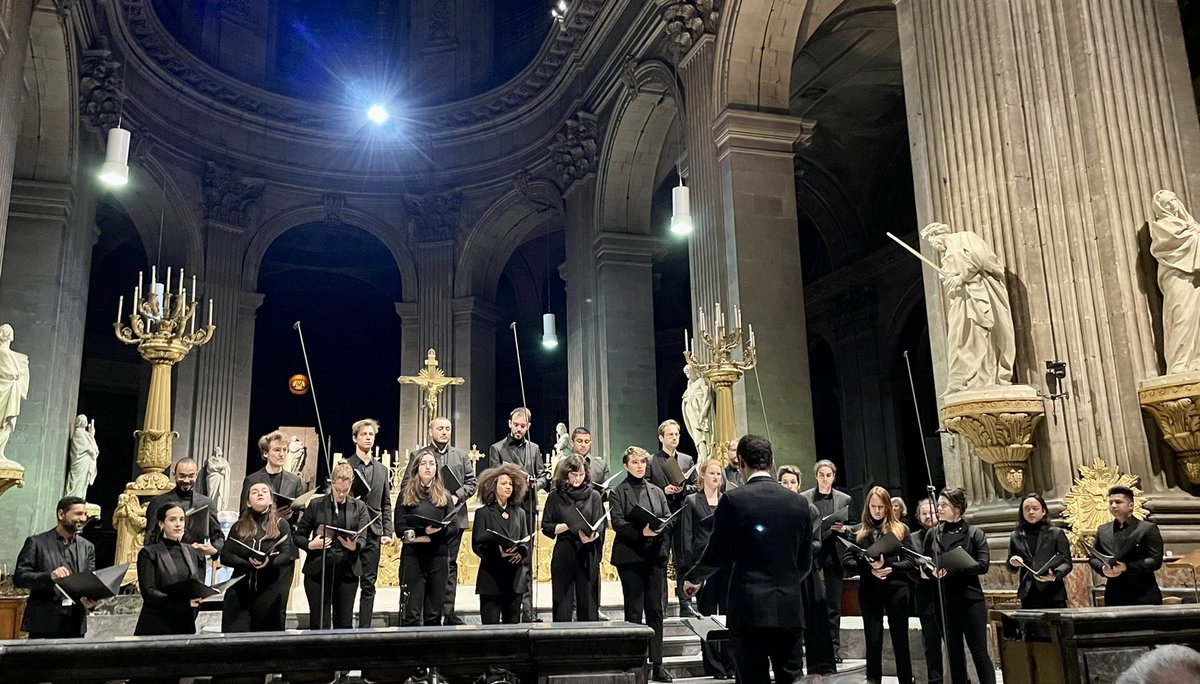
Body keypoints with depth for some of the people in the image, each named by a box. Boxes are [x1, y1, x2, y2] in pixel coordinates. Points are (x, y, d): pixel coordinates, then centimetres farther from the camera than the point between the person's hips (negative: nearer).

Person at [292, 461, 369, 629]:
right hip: (318, 571, -1)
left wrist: (354, 546, -23)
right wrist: (310, 545, -13)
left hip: (347, 571, 1)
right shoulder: (316, 505, 4)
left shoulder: (359, 507, 7)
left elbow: (362, 539, -1)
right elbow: (297, 535, 8)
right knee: (319, 624, 2)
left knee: (344, 624, 6)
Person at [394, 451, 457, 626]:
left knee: (434, 614, 8)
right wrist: (421, 533, -17)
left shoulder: (444, 496, 12)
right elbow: (400, 527, -4)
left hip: (438, 556, 3)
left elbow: (454, 526, 4)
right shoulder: (406, 494, 5)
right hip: (412, 556, -2)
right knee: (411, 612, -3)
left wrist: (438, 531, -14)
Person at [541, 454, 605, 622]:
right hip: (563, 556, 0)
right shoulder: (555, 496, 6)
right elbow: (546, 527, 3)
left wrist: (591, 537, -20)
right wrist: (569, 526, -11)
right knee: (562, 607, 2)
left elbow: (601, 526, 1)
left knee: (588, 604, 1)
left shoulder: (594, 496, 7)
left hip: (588, 556, 0)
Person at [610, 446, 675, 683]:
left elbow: (669, 519, 9)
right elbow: (617, 524, -9)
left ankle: (657, 663, 7)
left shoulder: (657, 491, 15)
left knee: (656, 609, 3)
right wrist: (641, 532, -23)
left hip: (656, 555, 4)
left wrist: (658, 528, -13)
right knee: (634, 610, 2)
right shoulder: (617, 493, 2)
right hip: (630, 556, -3)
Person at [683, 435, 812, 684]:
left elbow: (716, 557, -4)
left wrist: (692, 579, 16)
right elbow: (805, 563, 11)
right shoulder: (799, 503, 5)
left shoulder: (733, 500, -7)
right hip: (789, 611, 4)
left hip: (750, 610, -3)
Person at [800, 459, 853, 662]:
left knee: (833, 605, 4)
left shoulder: (844, 499, 9)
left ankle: (833, 648, 11)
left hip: (833, 553, 1)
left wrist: (843, 529, -9)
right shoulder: (804, 498, 5)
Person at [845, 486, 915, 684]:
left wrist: (889, 567, -17)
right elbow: (846, 561, 0)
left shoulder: (900, 529, 6)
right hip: (869, 591, 1)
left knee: (900, 639, 7)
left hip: (896, 589, 0)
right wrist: (869, 567, -16)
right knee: (873, 640, 4)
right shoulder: (859, 531, 7)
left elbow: (911, 561, -1)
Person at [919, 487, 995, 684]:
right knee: (954, 653, 10)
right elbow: (923, 564, 9)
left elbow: (983, 564, -11)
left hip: (970, 599, -3)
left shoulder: (974, 534, 0)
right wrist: (932, 571, -14)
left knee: (979, 651, -2)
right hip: (944, 601, 3)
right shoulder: (932, 534, 8)